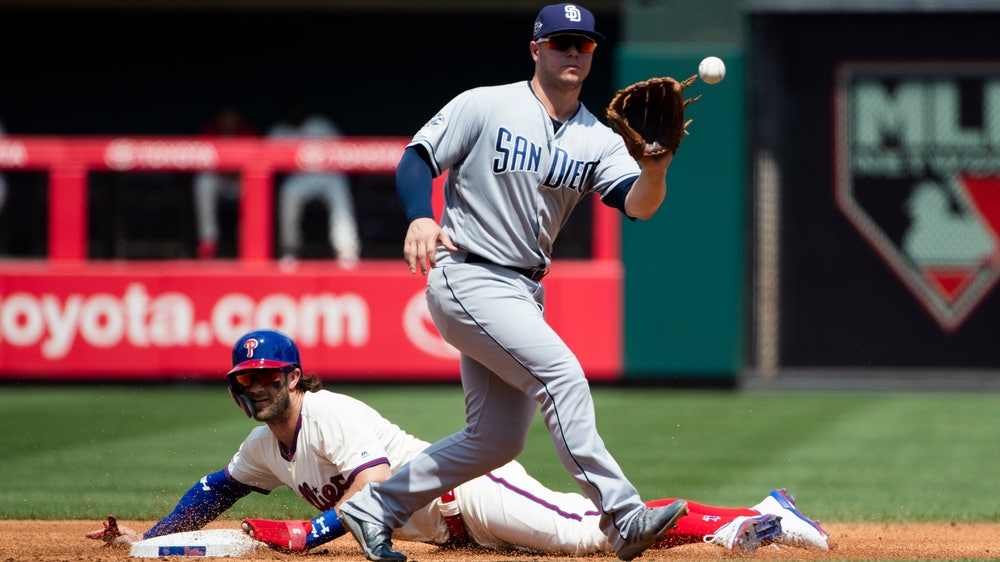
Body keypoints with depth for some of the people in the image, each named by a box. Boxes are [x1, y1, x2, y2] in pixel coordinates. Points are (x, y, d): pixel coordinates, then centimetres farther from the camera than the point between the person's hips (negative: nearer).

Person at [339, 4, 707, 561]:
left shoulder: (598, 139, 5)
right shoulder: (485, 106, -5)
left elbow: (639, 205, -10)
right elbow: (417, 159, -7)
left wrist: (655, 167, -32)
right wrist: (420, 218, -26)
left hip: (525, 293, 7)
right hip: (468, 280, -7)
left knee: (498, 441, 8)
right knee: (561, 373, -23)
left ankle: (374, 508, 21)